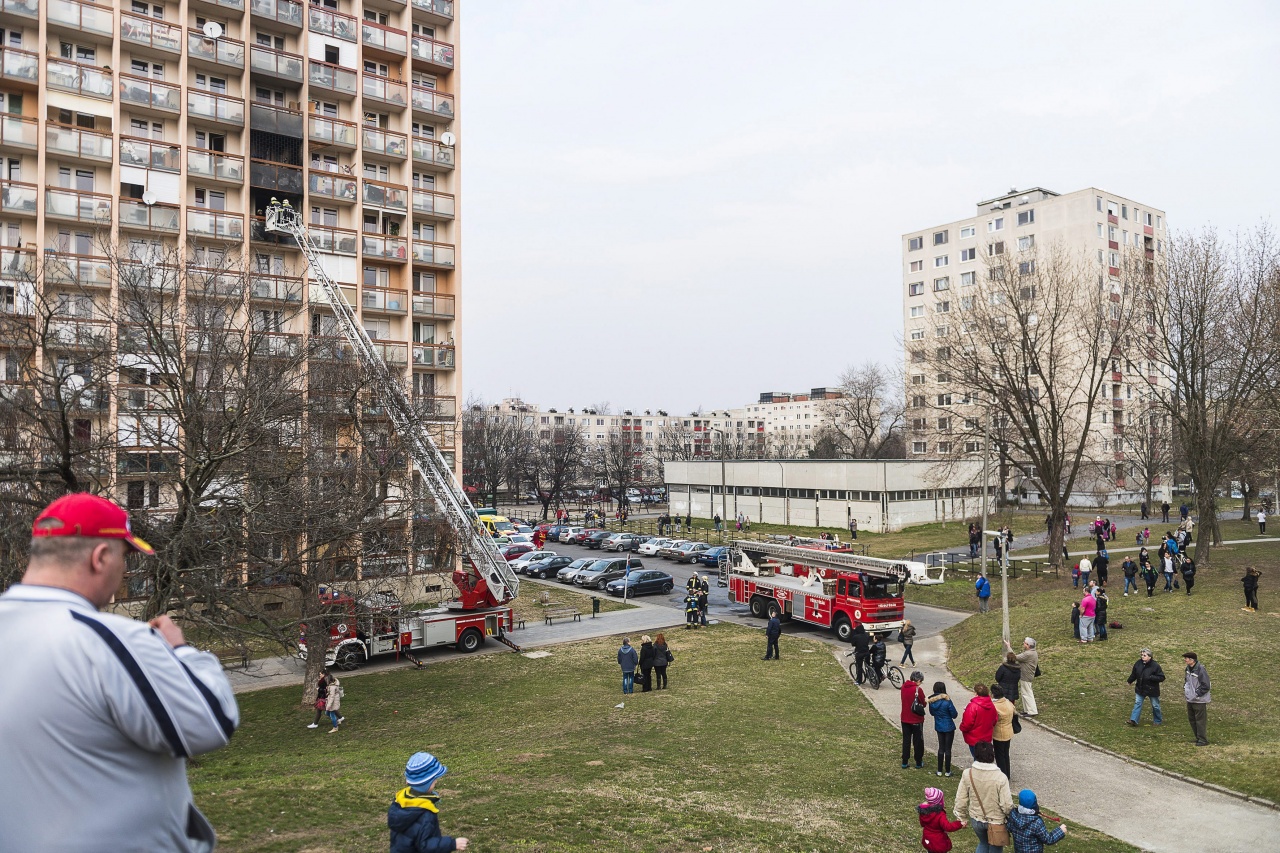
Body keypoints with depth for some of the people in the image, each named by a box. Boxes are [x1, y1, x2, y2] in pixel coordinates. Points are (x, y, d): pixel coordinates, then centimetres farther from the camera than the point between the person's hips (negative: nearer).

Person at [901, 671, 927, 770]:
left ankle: (904, 762, 16)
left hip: (905, 719, 5)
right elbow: (923, 704, -10)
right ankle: (919, 762, 20)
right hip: (916, 720, -5)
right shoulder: (918, 689, -19)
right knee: (918, 741, 11)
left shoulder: (903, 687, -2)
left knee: (906, 740, 13)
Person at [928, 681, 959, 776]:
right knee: (948, 749, 7)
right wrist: (956, 713, 7)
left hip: (939, 727, 4)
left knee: (941, 748, 17)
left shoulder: (931, 701, -7)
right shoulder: (947, 701, -22)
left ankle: (939, 770, 20)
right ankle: (947, 771, 16)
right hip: (949, 728, -4)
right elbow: (954, 715, -13)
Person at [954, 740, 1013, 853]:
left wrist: (960, 817, 7)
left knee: (983, 843, 30)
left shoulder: (967, 774, -17)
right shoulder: (1000, 777, -26)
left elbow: (961, 799, -9)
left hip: (976, 820, 2)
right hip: (996, 821, -2)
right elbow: (1007, 805, -21)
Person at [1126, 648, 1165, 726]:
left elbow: (1162, 677, -17)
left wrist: (1151, 677, -29)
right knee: (1137, 703, 1)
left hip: (1152, 689, -4)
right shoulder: (1138, 663, -5)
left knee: (1155, 706, 12)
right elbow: (1134, 674, 12)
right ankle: (1133, 720, 1)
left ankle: (1158, 721, 31)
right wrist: (1130, 681, 23)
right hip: (1140, 688, 4)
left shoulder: (1155, 665, -18)